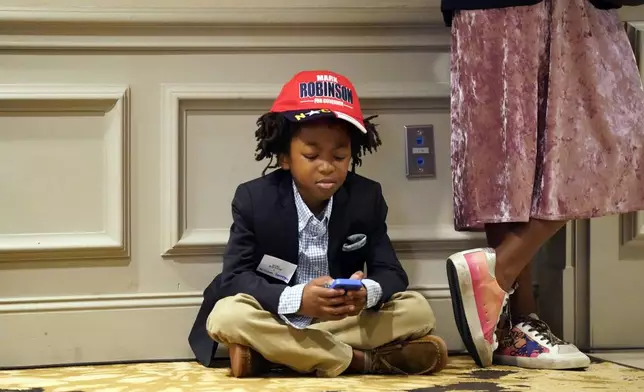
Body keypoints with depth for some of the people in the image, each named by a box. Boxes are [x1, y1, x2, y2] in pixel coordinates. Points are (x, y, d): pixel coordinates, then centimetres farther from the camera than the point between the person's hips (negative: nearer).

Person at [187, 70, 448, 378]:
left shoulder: (368, 197, -4)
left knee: (418, 310, -18)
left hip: (344, 322, 2)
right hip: (276, 322, -2)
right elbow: (235, 278, -18)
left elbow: (391, 273, -6)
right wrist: (296, 299, -37)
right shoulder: (253, 198, -11)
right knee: (226, 316, -33)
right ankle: (364, 360, -28)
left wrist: (367, 292, -33)